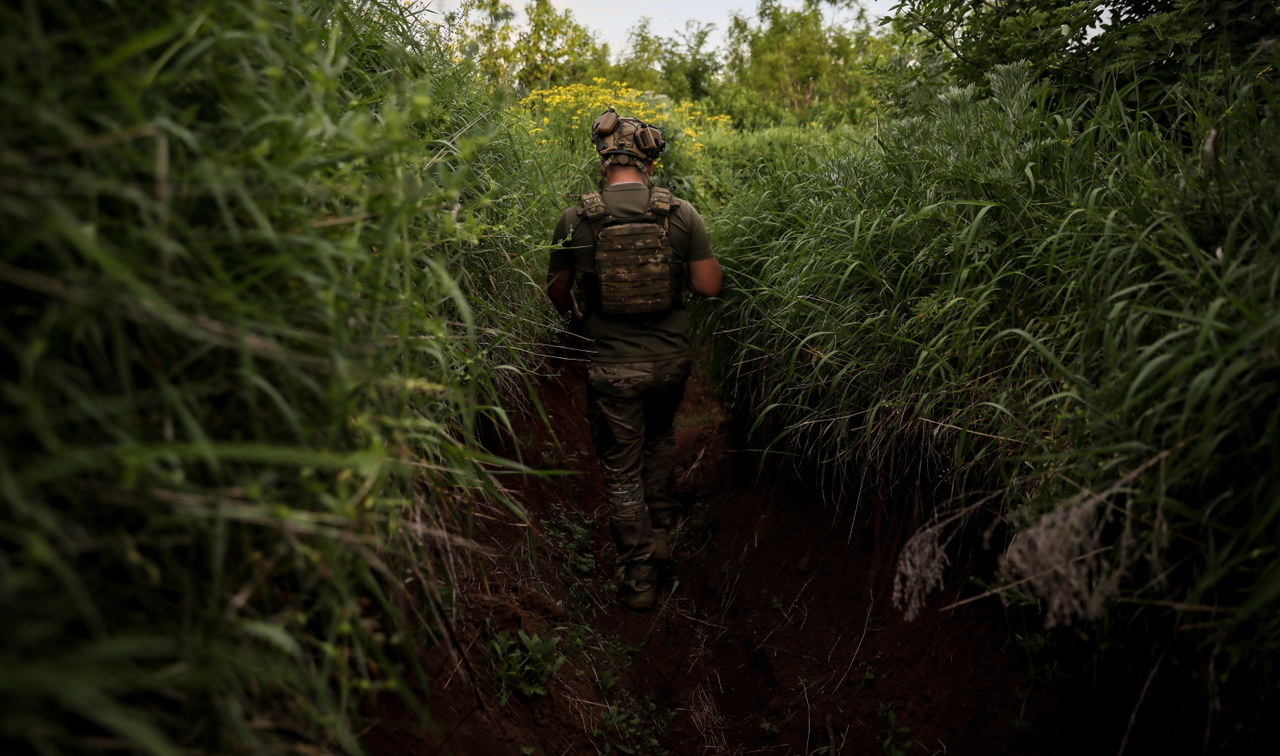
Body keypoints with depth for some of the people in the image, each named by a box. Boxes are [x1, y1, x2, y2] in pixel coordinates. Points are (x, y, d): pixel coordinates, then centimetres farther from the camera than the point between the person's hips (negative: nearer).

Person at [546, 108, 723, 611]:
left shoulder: (576, 219, -8)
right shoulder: (681, 213, -6)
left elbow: (557, 295, 0)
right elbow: (709, 285, -5)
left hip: (612, 367, -2)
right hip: (670, 360, 2)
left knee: (622, 471, 11)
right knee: (660, 434, 31)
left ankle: (639, 578, 19)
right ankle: (661, 529, 36)